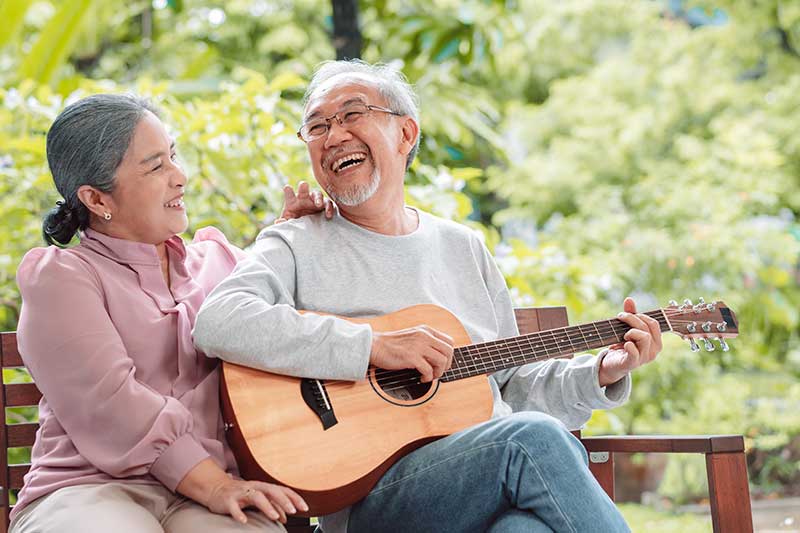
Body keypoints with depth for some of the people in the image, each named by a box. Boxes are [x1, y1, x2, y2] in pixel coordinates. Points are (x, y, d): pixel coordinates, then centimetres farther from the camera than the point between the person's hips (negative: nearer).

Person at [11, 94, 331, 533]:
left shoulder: (216, 258, 20)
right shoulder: (58, 276, 2)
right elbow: (110, 400, -12)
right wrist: (214, 487, -20)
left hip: (207, 491, 4)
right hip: (91, 488, -3)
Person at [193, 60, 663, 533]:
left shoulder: (462, 247, 21)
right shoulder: (297, 246, 5)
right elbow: (218, 323, -16)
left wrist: (603, 373, 8)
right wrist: (373, 346, -19)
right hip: (368, 495, -4)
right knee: (535, 438, -30)